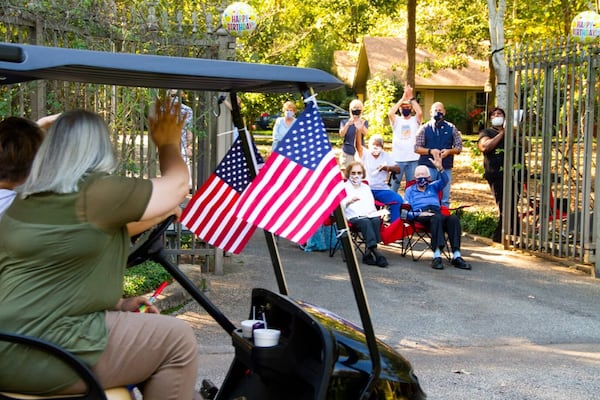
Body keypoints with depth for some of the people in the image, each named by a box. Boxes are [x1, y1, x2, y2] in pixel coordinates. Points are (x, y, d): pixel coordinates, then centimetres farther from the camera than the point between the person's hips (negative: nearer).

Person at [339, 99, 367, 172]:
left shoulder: (364, 122, 6)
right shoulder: (344, 122, 6)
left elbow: (366, 134, -14)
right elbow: (341, 134, -12)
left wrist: (361, 126, -35)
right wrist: (348, 124, -30)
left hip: (359, 153, 0)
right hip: (347, 153, 0)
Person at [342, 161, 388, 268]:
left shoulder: (366, 188, 31)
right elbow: (339, 205, -3)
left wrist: (372, 211, 1)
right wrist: (349, 201, -24)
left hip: (369, 215, 4)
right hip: (353, 217, -4)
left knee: (376, 220, -31)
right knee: (365, 222, -36)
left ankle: (369, 253, -36)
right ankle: (374, 250, -48)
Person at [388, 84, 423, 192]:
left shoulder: (415, 120, 7)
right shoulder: (396, 120, 7)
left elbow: (420, 112, -15)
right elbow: (390, 113, -15)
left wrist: (411, 97, -11)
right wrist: (403, 98, -12)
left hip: (413, 159, 0)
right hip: (397, 159, 0)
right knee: (393, 185, 3)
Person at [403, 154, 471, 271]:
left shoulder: (433, 186, 34)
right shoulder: (410, 190, 27)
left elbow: (444, 181, 10)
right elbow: (406, 212, 12)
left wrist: (440, 168, -10)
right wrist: (419, 214, -8)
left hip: (436, 213, 3)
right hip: (420, 217, -3)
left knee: (454, 219, -30)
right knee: (437, 219, -38)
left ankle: (456, 256, -43)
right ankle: (437, 255, -55)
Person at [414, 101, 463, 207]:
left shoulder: (451, 128, 10)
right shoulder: (424, 128, 6)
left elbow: (459, 147, 9)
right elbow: (417, 148, 2)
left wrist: (448, 151, -11)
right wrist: (430, 151, -15)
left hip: (446, 168, 1)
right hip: (428, 167, -1)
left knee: (445, 198, 3)